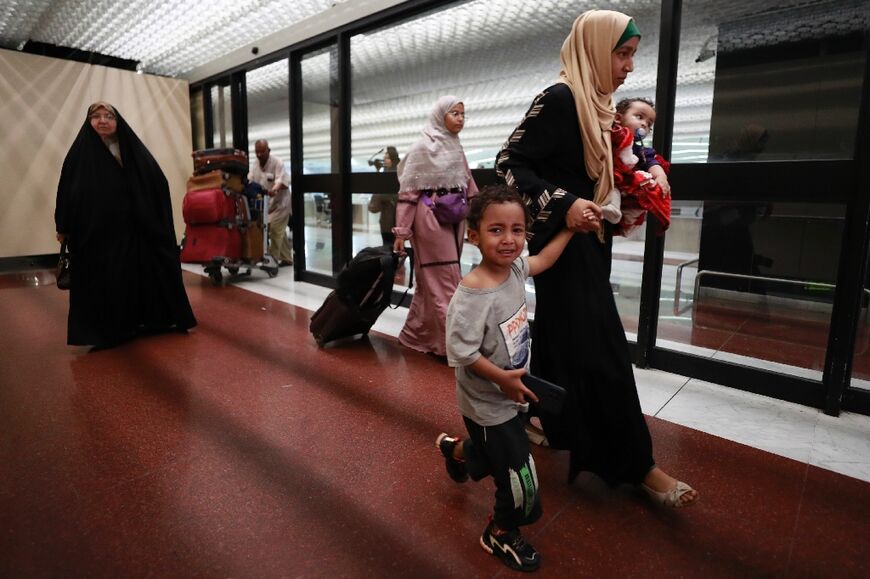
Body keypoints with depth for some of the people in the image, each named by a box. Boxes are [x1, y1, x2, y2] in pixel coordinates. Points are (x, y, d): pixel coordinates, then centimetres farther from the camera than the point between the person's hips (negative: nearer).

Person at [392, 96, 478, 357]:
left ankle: (417, 334, 26)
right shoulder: (423, 146, -6)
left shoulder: (456, 148, 14)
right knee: (445, 281, -5)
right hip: (431, 218, -7)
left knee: (432, 280, 13)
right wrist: (401, 231, -12)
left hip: (454, 218, 7)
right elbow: (407, 191, -9)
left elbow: (469, 188, 16)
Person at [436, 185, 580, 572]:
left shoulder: (514, 269, -6)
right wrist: (502, 378, -23)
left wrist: (570, 228, 14)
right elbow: (461, 352, -30)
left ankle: (455, 450, 60)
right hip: (488, 405, -8)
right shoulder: (471, 295, -31)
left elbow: (543, 260, 14)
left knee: (495, 454, 30)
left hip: (509, 396, 8)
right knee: (522, 488, 2)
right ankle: (501, 534, 32)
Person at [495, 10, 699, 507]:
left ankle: (559, 428, 36)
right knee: (599, 351, -3)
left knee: (566, 341, 18)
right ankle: (634, 464, 10)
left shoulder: (599, 105, 13)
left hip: (588, 243, 9)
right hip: (564, 245, -9)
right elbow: (509, 162, -19)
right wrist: (562, 205, -27)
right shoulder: (559, 99, -14)